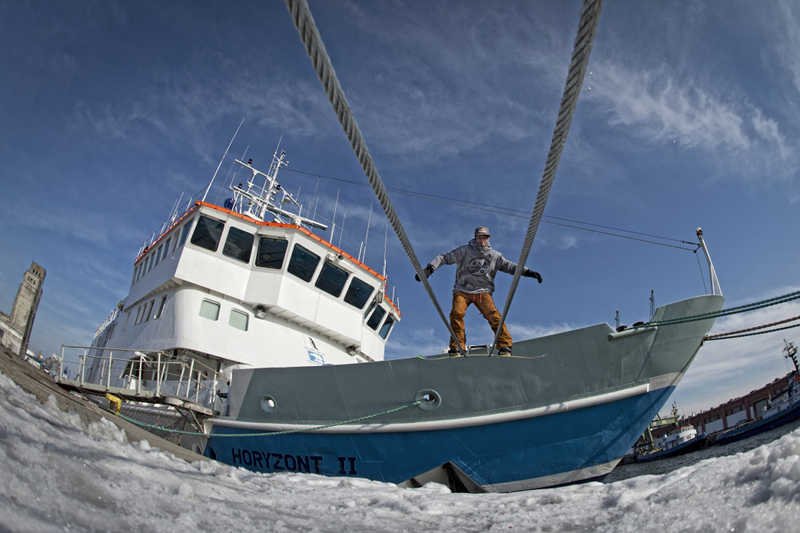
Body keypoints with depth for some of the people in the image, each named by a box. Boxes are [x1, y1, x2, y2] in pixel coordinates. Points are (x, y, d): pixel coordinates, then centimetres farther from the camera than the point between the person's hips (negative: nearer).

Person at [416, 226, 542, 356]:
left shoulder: (494, 255, 13)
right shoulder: (464, 251, 4)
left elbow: (509, 266, 16)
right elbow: (445, 258, 1)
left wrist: (527, 272, 5)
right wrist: (429, 268, -11)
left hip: (482, 292, 1)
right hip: (462, 290, -1)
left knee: (493, 315, -18)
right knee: (457, 313, -23)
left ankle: (505, 346, -11)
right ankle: (456, 347, -14)